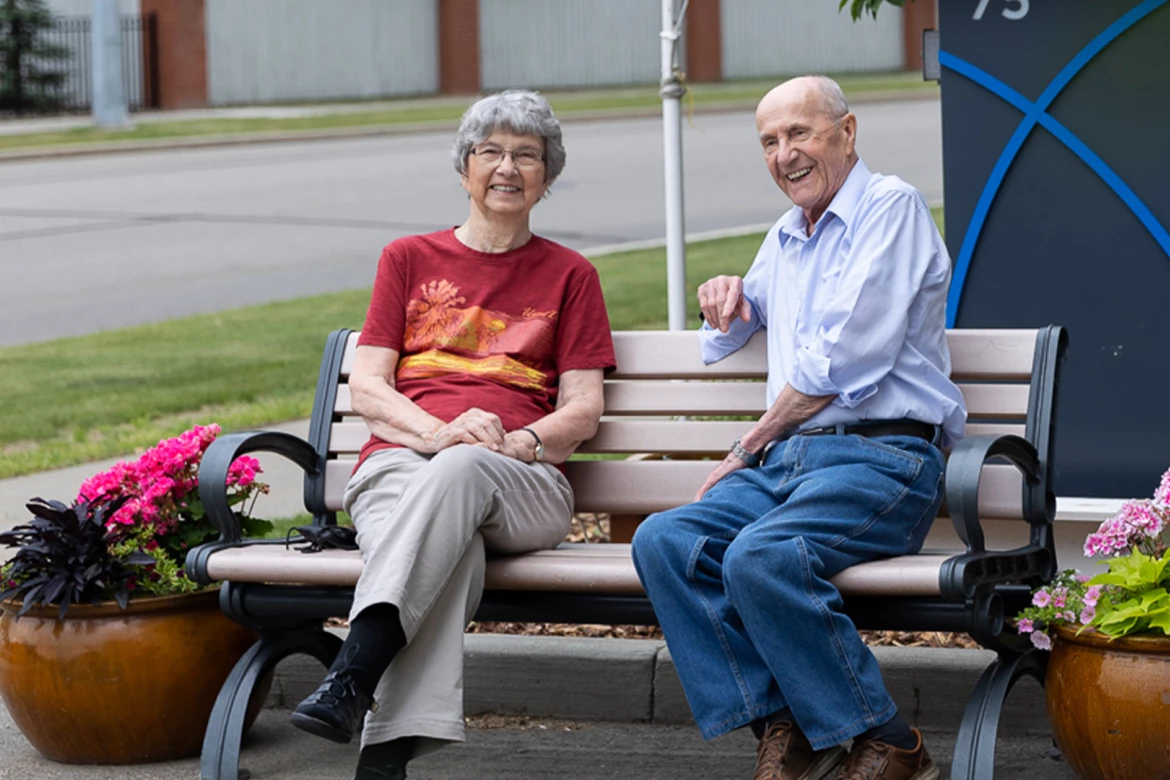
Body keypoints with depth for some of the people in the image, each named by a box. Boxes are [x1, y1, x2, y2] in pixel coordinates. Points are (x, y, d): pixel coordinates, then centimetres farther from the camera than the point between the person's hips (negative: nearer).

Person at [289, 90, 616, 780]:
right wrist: (440, 431, -10)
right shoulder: (410, 259, 23)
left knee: (458, 472, -40)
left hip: (521, 482, 0)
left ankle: (353, 675, -54)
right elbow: (366, 385, 12)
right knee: (451, 545, -39)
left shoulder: (570, 276, 22)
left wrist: (518, 442, -11)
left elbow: (583, 410, 12)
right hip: (401, 460, 0)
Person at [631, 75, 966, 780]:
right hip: (788, 459, 8)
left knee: (761, 557, -34)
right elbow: (723, 342, 42)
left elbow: (841, 360, -10)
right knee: (663, 541, -18)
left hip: (880, 458, -8)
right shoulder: (786, 239, 25)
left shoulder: (891, 207, -1)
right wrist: (727, 303, 17)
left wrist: (750, 448, -1)